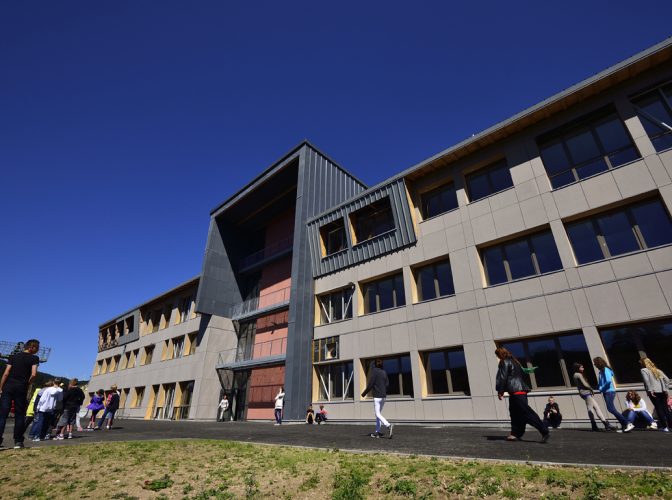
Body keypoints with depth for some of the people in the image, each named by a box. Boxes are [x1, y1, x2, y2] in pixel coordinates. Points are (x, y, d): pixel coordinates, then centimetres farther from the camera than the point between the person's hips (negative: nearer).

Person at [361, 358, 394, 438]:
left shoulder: (374, 371, -9)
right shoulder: (384, 372, 9)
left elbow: (370, 384, -13)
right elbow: (387, 384, 8)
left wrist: (364, 393, -2)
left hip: (377, 396, -7)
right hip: (383, 395, 7)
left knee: (377, 414, -6)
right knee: (379, 413, 14)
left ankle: (389, 425, -24)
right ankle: (377, 432, 15)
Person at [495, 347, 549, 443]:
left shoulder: (504, 362, -7)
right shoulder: (514, 362, 19)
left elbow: (502, 377, -12)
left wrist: (500, 391, -7)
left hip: (515, 392, -10)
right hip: (522, 390, 10)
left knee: (527, 412, -8)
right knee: (516, 413, 12)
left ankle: (544, 431, -10)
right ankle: (516, 434, 13)